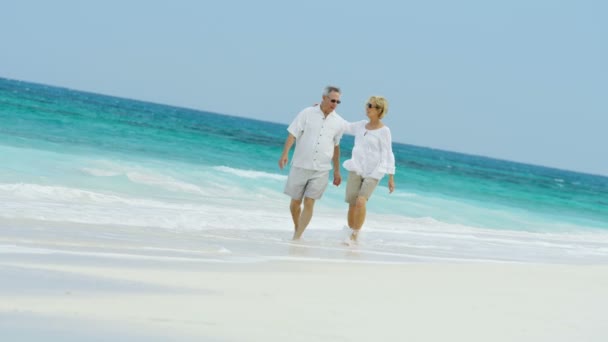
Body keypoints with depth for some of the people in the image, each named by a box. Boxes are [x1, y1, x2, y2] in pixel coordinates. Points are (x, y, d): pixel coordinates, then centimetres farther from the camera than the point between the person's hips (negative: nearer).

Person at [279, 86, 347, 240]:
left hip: (321, 170, 1)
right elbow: (292, 134, -6)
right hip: (300, 166, -1)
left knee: (309, 203, -8)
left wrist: (337, 171, 17)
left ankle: (297, 237, -5)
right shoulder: (307, 114, -3)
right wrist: (285, 154, -22)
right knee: (295, 202, 8)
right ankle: (297, 228, 31)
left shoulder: (339, 122, 4)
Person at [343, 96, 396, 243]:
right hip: (356, 170, 5)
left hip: (373, 173, -5)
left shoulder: (384, 131, -6)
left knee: (361, 202, -22)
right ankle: (350, 234, 15)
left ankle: (355, 235, -12)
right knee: (352, 204, 2)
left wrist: (391, 177, -6)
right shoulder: (361, 125, 9)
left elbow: (388, 154, -5)